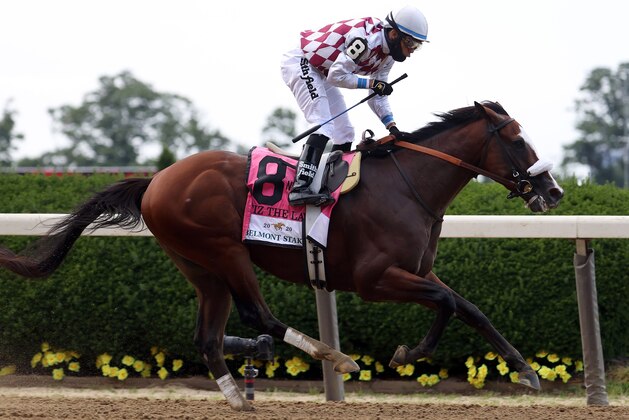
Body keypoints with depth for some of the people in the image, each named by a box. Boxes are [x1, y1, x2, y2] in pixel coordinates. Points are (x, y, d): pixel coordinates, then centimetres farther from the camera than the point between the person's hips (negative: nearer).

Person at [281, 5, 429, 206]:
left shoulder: (387, 56, 3)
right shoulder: (367, 39, -28)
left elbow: (378, 95, 9)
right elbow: (336, 75, -28)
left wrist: (392, 126, -3)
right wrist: (370, 83, -21)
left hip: (320, 73, 11)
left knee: (344, 133, 8)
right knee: (324, 126, -24)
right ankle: (300, 187, -34)